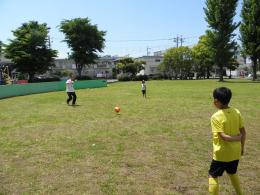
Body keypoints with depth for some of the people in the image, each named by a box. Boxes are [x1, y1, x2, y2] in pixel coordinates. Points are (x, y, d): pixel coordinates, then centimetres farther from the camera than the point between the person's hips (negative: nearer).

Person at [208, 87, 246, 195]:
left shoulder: (216, 117, -20)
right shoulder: (236, 112, -4)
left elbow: (223, 136, -25)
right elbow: (243, 132, 2)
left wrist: (237, 138, -10)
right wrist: (242, 147, 13)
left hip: (222, 153, -6)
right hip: (235, 152, 6)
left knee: (213, 176, 10)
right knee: (233, 173, 30)